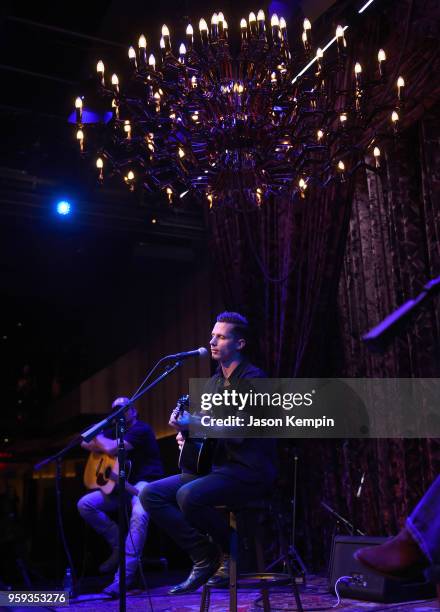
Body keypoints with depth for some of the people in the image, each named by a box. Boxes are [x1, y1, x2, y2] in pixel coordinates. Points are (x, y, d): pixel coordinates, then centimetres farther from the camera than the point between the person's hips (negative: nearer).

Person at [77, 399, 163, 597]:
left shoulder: (141, 429, -10)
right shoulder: (116, 430, 17)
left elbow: (112, 449, -22)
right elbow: (85, 443, 18)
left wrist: (98, 439, -2)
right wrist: (100, 444, -3)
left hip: (145, 483, -8)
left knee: (139, 514, -39)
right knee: (84, 504, -8)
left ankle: (125, 576, -39)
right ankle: (119, 546, 1)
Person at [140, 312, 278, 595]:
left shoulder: (252, 378, -11)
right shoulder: (215, 381, 15)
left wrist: (195, 423, -27)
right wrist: (187, 433, 3)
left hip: (250, 471, -8)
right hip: (216, 465, 9)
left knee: (188, 496, -32)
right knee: (151, 493, -5)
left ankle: (234, 549, -3)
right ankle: (204, 557, 1)